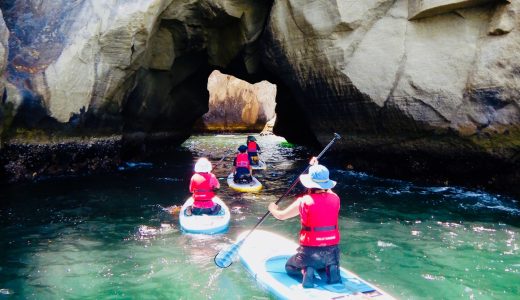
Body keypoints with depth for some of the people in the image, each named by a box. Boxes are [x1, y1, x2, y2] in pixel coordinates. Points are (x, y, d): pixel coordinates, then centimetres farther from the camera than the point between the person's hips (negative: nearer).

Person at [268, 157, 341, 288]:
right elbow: (325, 188, 22)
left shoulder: (304, 201, -12)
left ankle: (305, 272, -7)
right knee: (327, 263, 39)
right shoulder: (335, 199, -3)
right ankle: (331, 270, 3)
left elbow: (281, 215, 3)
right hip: (332, 251, 3)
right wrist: (316, 168, 31)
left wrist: (273, 209, 25)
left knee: (289, 267, 26)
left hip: (310, 251, -3)